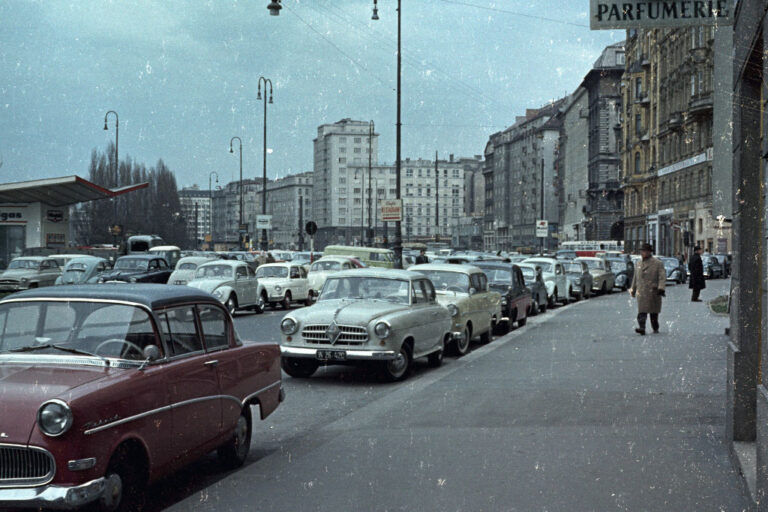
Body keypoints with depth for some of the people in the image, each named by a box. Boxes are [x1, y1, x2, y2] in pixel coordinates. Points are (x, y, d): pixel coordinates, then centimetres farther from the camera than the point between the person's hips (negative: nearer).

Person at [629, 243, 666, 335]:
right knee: (641, 311, -11)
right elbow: (635, 277, 22)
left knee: (654, 312, 7)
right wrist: (633, 289, 24)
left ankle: (655, 329, 23)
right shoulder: (639, 263, 14)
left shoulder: (658, 263, -2)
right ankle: (642, 328, -20)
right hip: (641, 292, 3)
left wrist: (661, 288, -23)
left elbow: (662, 277, -11)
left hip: (653, 292, -3)